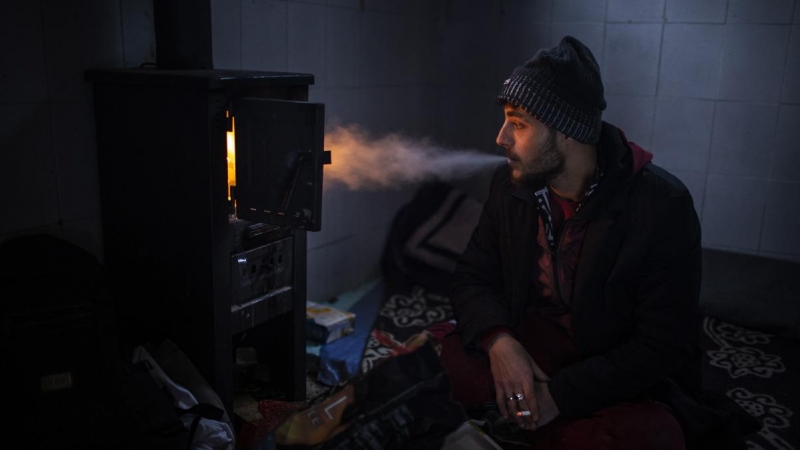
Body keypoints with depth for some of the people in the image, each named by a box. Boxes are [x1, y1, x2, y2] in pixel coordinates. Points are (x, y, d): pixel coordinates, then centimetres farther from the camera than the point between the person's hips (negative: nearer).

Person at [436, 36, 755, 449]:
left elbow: (664, 347, -19)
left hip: (625, 378, -4)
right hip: (532, 342, 4)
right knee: (446, 360, -23)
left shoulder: (662, 204, -19)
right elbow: (472, 278, 0)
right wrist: (499, 341, -22)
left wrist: (561, 393, -27)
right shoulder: (509, 186, -4)